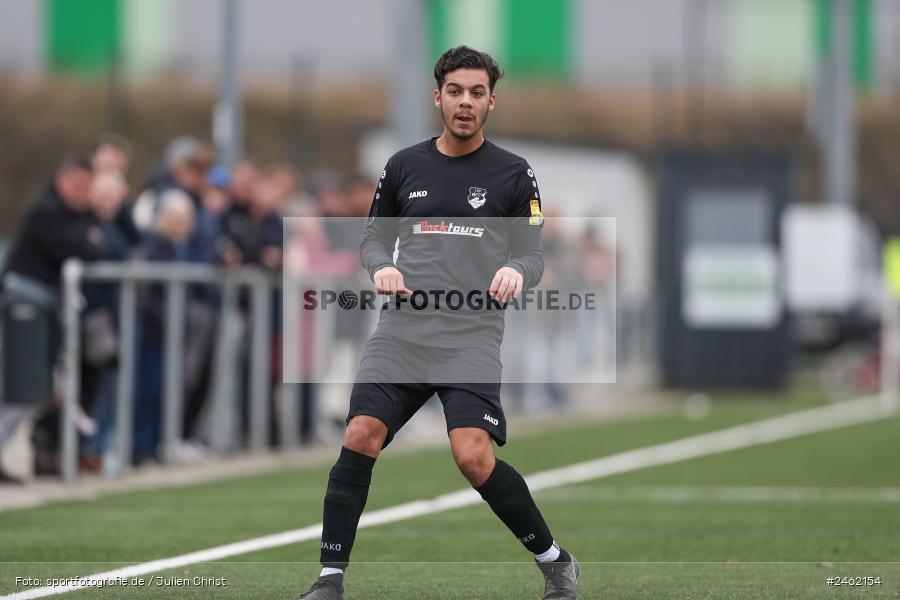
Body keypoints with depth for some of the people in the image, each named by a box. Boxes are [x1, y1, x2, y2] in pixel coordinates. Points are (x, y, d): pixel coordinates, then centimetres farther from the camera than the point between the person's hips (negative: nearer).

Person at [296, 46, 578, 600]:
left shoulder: (513, 174, 5)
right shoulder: (404, 166, 12)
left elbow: (533, 255, 4)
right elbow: (374, 238, 20)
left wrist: (515, 272, -20)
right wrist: (381, 266, -4)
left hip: (473, 336, -3)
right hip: (403, 328, 3)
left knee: (474, 455, -18)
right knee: (360, 437, -13)